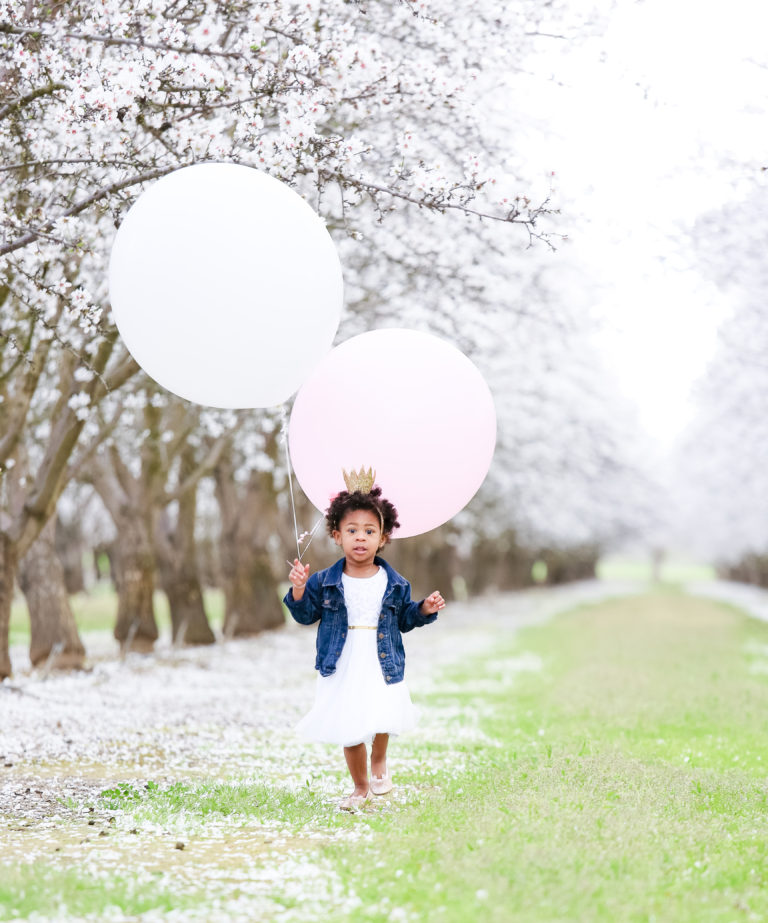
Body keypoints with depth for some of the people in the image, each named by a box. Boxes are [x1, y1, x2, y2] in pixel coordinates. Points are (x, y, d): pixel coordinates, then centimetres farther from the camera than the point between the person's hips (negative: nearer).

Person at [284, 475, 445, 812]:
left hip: (382, 669, 0)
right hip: (341, 671, 0)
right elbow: (306, 615, 6)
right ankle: (360, 788, 28)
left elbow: (404, 618, 14)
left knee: (382, 721, -16)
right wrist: (299, 591, -11)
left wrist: (425, 609, -3)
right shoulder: (325, 582, -1)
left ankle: (379, 764, 18)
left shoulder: (395, 584, 2)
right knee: (349, 731, 6)